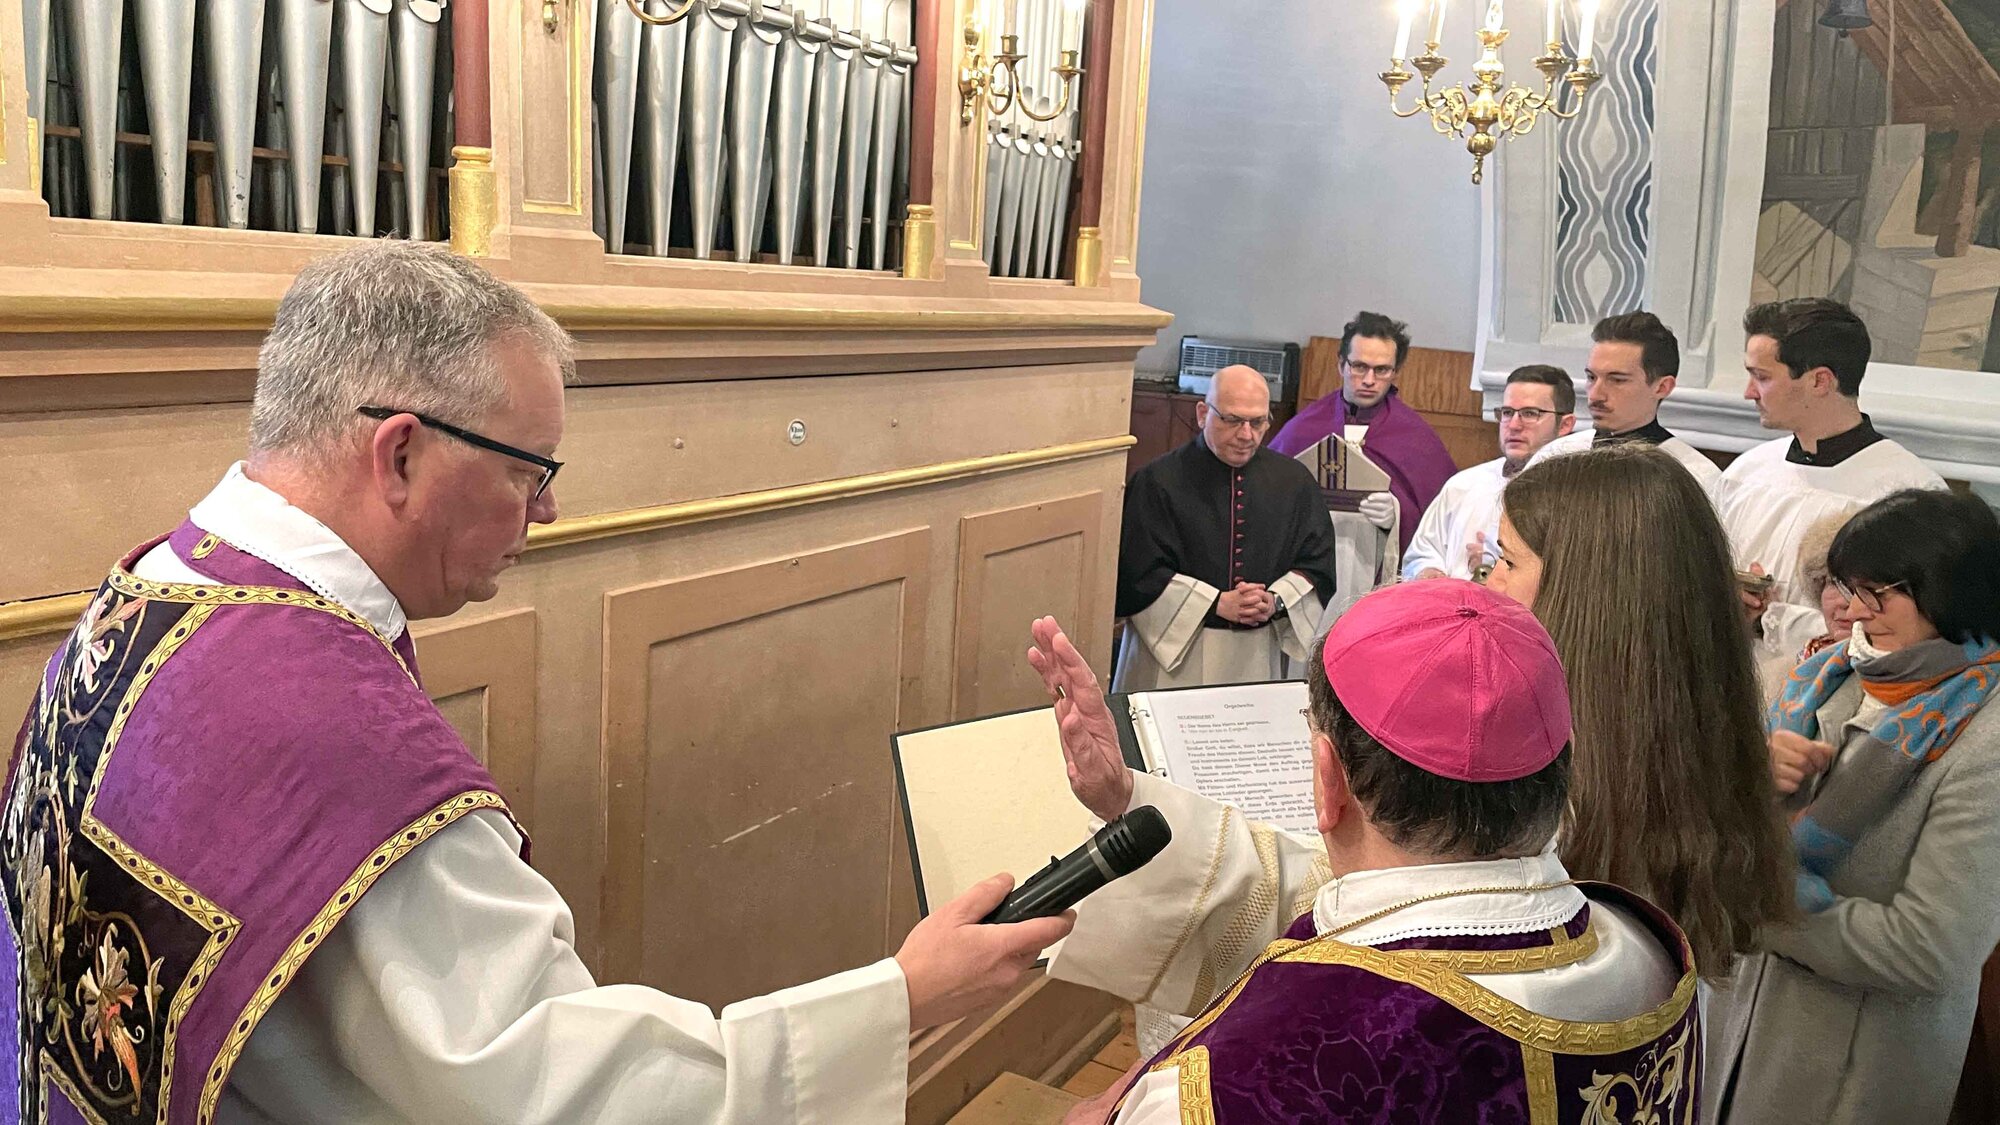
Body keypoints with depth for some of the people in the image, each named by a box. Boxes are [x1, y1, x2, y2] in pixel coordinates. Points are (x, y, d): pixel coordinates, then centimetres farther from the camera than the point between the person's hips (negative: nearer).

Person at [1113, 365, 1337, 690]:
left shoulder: (1294, 481, 5)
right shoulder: (1159, 482, -8)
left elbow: (1318, 566, 7)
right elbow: (1138, 575, -11)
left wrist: (1276, 601, -12)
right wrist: (1218, 604, -17)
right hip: (1173, 655, -3)